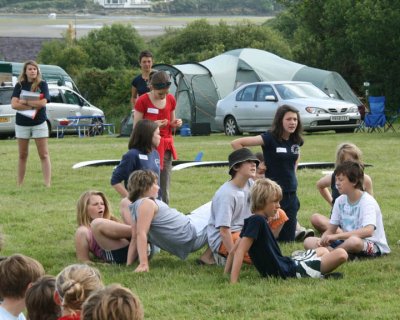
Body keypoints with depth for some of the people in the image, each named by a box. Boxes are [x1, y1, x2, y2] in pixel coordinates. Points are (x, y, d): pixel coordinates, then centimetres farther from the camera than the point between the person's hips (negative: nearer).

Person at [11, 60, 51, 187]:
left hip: (39, 123, -2)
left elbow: (43, 102, -16)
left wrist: (24, 102, -14)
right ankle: (19, 184, 15)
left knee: (44, 154, -3)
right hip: (22, 123, 2)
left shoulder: (42, 84, -3)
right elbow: (14, 104, -10)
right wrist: (32, 107, -16)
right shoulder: (20, 85, 1)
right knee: (22, 155, 9)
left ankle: (47, 183, -5)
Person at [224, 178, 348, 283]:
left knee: (322, 250, 32)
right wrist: (233, 282, -31)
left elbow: (234, 251, 12)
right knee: (340, 254, -15)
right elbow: (240, 251, -26)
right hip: (285, 272, -10)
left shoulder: (253, 221, 9)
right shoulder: (257, 221, -19)